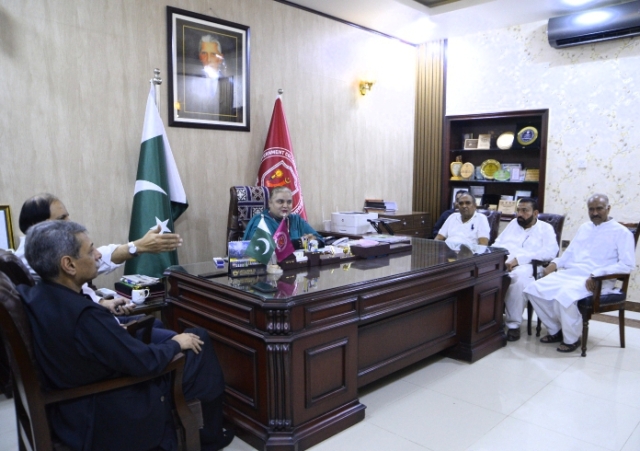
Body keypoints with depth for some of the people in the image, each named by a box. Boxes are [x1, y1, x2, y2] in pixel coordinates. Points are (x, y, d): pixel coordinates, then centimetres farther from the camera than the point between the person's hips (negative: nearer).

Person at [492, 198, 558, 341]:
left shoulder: (545, 228, 12)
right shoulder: (513, 223, 27)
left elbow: (551, 251, -6)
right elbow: (497, 243, 23)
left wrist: (519, 258, -16)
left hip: (526, 266, -4)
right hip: (501, 262, 4)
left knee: (519, 277, -39)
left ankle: (513, 324, -24)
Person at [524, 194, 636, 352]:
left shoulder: (621, 232, 0)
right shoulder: (584, 227, 22)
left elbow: (627, 264, -10)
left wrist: (596, 275, -23)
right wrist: (554, 263, 4)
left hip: (597, 281, -7)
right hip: (569, 273, 7)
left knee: (564, 296, -36)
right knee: (534, 289, -15)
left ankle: (571, 338, -10)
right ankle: (555, 330, 3)